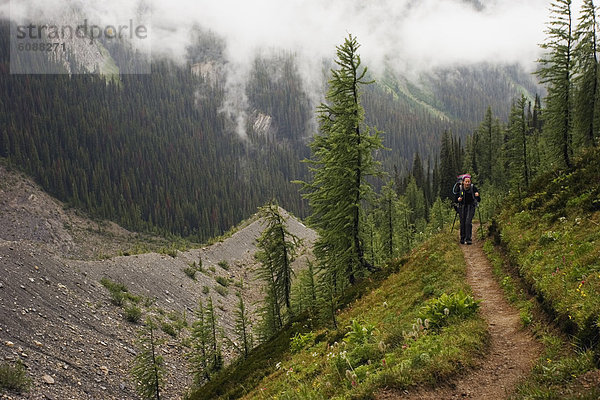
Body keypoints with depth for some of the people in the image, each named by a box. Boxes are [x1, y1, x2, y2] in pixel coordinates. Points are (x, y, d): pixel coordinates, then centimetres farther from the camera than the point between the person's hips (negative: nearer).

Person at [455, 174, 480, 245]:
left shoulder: (473, 188, -10)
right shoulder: (460, 188, -6)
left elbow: (479, 200, -8)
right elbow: (456, 200, 4)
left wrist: (477, 196, -30)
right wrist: (458, 199, -19)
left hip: (471, 207, -2)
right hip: (462, 207, 2)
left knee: (468, 222, -17)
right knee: (462, 223, 2)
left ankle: (468, 239, -14)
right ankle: (462, 239, 18)